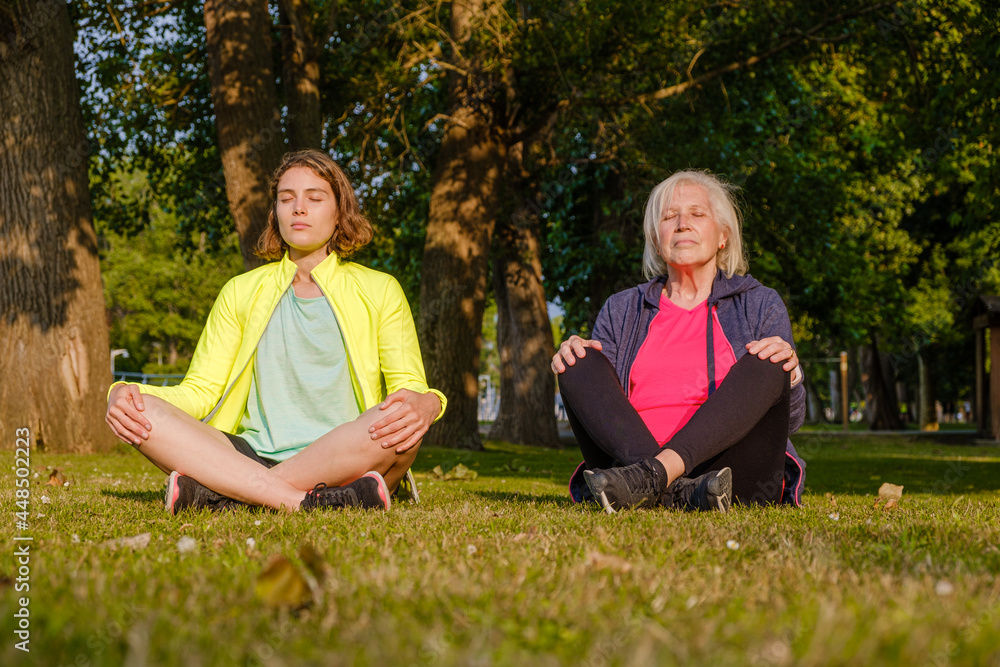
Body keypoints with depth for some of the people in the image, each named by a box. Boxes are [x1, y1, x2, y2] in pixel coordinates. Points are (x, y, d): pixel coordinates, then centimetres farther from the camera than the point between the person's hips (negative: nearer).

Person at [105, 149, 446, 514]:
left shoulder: (379, 291, 12)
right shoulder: (240, 292, 19)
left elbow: (411, 387, 3)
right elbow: (201, 391, 12)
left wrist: (424, 403, -23)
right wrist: (124, 394, -9)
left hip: (345, 463, -2)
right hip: (254, 456, 2)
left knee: (400, 422, -35)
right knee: (144, 413, -23)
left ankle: (220, 493, -33)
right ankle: (305, 501, -38)